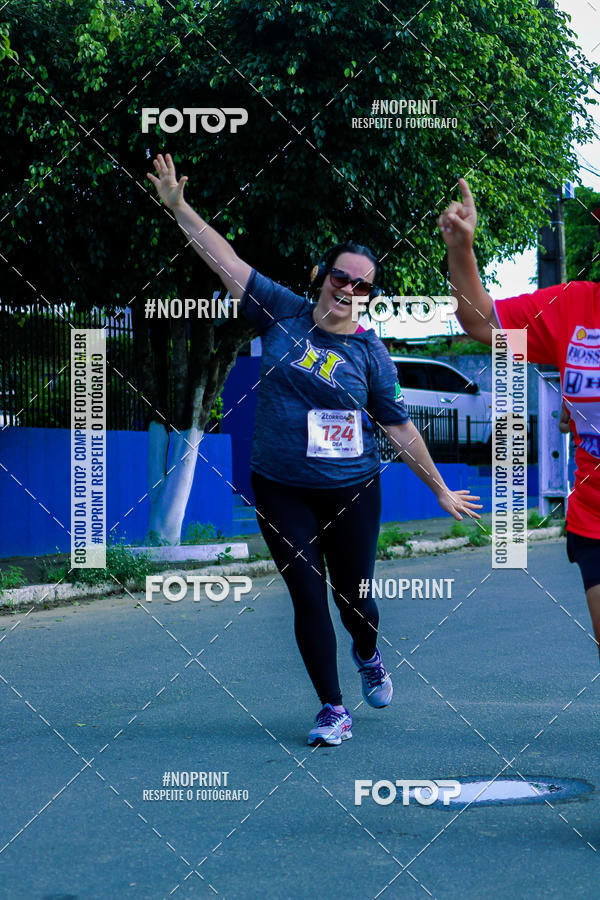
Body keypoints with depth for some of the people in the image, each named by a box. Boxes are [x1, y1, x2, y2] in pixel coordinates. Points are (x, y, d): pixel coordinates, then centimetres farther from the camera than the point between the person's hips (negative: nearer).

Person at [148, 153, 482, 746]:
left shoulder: (370, 352, -3)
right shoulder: (283, 314, -1)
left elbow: (399, 426, 2)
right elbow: (226, 260, -3)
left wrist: (441, 490, 4)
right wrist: (178, 207, -9)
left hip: (351, 492, 0)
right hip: (280, 491, 1)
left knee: (353, 595, 9)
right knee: (308, 599, -1)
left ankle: (368, 657, 44)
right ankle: (333, 710, 9)